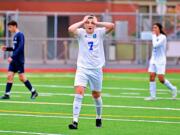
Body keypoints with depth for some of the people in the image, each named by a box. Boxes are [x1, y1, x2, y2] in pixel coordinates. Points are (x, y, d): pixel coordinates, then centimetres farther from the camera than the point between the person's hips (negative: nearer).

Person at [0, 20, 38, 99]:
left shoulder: (20, 35, -13)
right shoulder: (15, 36, 15)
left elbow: (20, 48, -21)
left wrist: (12, 57, -25)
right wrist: (7, 49, 10)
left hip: (19, 60, -9)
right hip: (14, 60, 9)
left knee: (21, 77, -5)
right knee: (9, 76, 1)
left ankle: (33, 92, 6)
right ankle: (7, 94, 0)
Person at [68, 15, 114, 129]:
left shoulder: (99, 33, -1)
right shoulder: (81, 33, -3)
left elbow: (111, 26, -17)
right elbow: (71, 29, -23)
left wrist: (97, 23, -10)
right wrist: (83, 21, -11)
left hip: (96, 69, 1)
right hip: (82, 68, -1)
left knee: (96, 95, 14)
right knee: (79, 92, -18)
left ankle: (99, 118, 37)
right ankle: (75, 121, -21)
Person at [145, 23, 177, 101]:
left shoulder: (163, 37, -12)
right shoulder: (155, 37, 11)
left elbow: (155, 45, -25)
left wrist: (154, 36, -15)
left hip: (160, 61, -7)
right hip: (153, 60, 7)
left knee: (161, 79, -9)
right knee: (152, 77, -3)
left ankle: (173, 89, 14)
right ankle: (153, 96, -2)